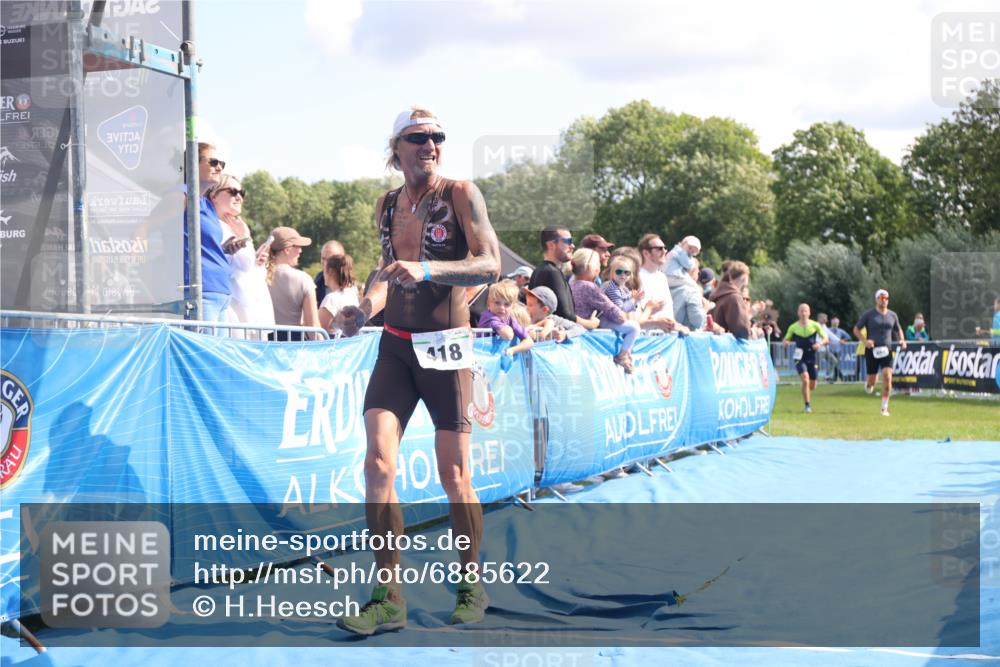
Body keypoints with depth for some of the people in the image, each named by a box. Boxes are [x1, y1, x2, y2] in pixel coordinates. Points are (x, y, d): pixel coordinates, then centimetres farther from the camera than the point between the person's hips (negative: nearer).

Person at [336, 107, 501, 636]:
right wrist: (372, 300, 6)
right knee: (377, 461, -11)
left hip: (446, 348, -4)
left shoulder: (461, 194, -5)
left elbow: (489, 264, -14)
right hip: (395, 345, 4)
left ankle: (471, 584, 20)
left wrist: (425, 269, -27)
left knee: (454, 475, 1)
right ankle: (389, 596, -6)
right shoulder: (386, 206, 12)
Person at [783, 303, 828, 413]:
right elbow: (786, 340, 10)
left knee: (812, 386, 8)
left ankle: (807, 397, 43)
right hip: (800, 358, -2)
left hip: (812, 358, 2)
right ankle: (807, 404, -16)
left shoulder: (815, 325, 0)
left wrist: (820, 343, -21)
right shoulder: (793, 327, 0)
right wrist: (787, 342, -15)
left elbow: (826, 339, 1)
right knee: (805, 378, -25)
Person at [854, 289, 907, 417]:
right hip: (872, 351, -2)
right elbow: (856, 329, 2)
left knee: (887, 378, -14)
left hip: (887, 350, 2)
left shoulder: (892, 315, 9)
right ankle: (868, 385, 41)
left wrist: (902, 340, 4)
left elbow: (898, 330, 24)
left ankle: (884, 407, -6)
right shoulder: (868, 314, -1)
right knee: (872, 381, 1)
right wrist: (864, 341, -14)